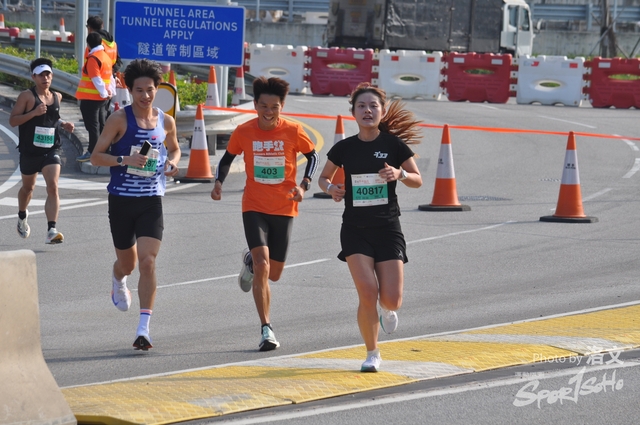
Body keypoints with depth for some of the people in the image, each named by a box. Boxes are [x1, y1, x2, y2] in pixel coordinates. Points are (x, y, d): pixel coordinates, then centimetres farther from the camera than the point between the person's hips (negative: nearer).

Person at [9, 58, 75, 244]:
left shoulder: (56, 97, 7)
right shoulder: (27, 96, -8)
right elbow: (13, 120, -13)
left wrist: (63, 124, 7)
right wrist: (34, 112, -25)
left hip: (51, 150, 2)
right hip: (30, 151, -2)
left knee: (53, 187, -16)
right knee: (28, 187, 18)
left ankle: (51, 231, -23)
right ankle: (22, 218, 49)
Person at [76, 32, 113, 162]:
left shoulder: (93, 59, -17)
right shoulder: (106, 56, 11)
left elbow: (96, 79, -21)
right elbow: (110, 77, 14)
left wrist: (104, 93, -15)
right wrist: (111, 91, 12)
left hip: (91, 98, -9)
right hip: (102, 98, 9)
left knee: (92, 125, -5)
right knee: (101, 124, 14)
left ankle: (92, 152, -5)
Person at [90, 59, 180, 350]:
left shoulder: (166, 121, 4)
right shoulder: (119, 119, -6)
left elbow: (174, 149, 24)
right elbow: (96, 156, -6)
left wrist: (172, 163, 1)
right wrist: (125, 159, -22)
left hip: (151, 199, 1)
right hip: (121, 198, -1)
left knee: (148, 262, -14)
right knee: (127, 262, 14)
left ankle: (144, 328, -14)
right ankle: (118, 282, 54)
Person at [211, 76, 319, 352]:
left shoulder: (293, 132, -8)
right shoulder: (243, 132, -6)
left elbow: (312, 156, 7)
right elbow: (227, 158, 10)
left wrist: (304, 185, -8)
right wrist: (219, 182, -8)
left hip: (284, 209, 1)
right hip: (254, 208, -1)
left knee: (273, 274, 9)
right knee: (262, 266, -18)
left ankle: (251, 261, 46)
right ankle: (266, 330, -12)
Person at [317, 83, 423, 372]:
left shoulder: (394, 145, -3)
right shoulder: (344, 148, 0)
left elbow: (417, 180, 5)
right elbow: (323, 177, 15)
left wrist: (400, 174, -16)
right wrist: (330, 188, -8)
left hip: (388, 228, 0)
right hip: (355, 229, 0)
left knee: (391, 299, -8)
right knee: (367, 293, -15)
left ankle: (386, 309, 32)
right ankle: (372, 354, 5)